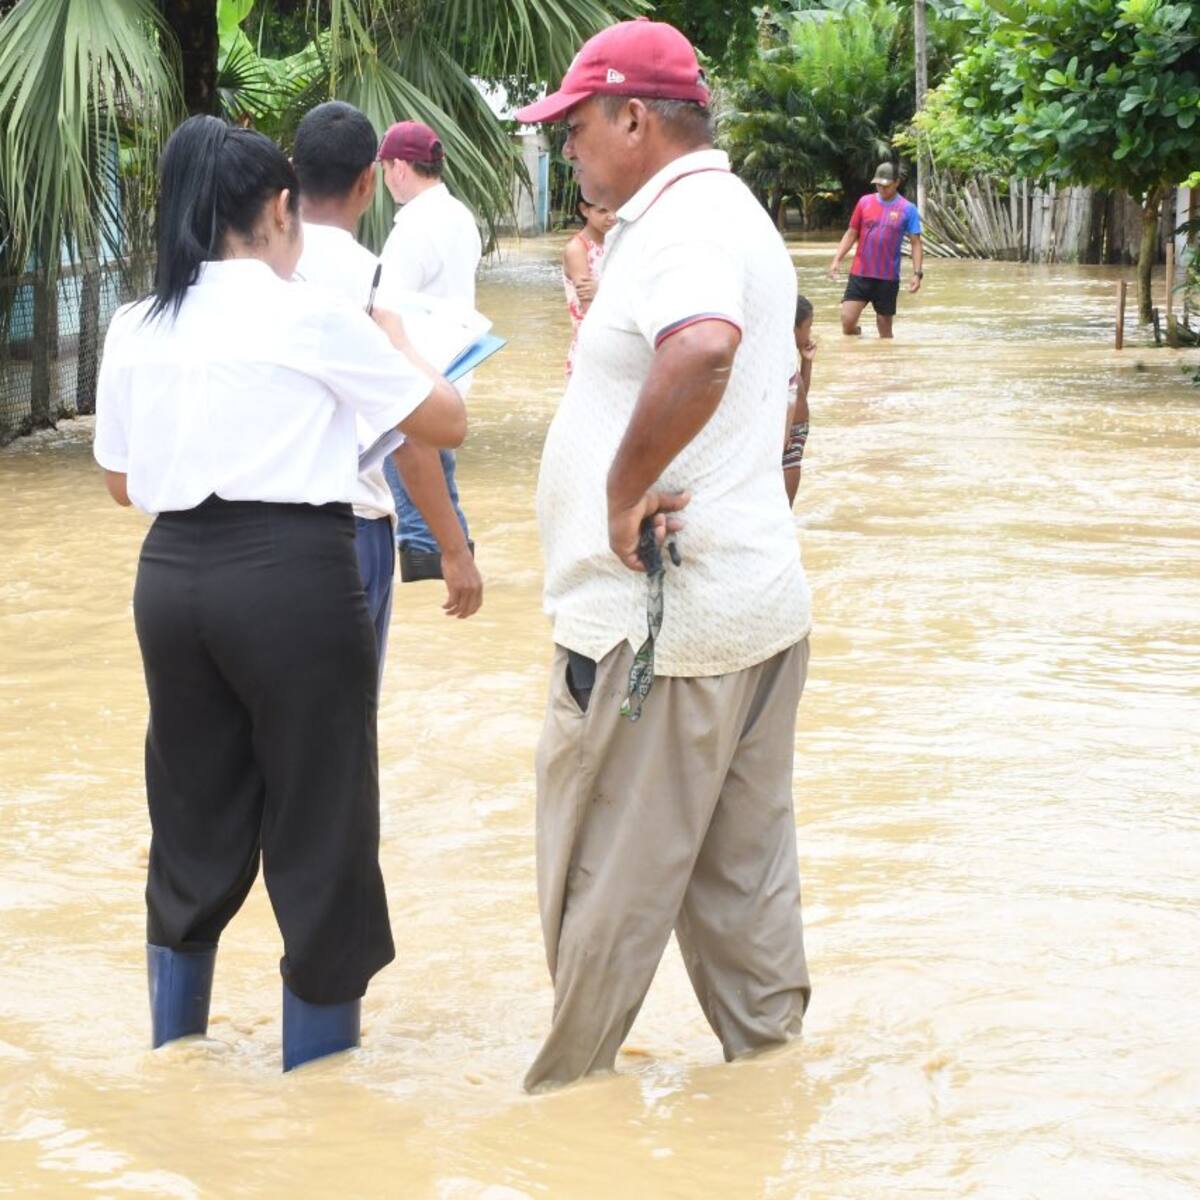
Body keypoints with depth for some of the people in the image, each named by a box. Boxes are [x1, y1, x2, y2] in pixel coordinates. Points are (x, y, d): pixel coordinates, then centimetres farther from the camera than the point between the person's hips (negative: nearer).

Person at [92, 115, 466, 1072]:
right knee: (320, 835, 5)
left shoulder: (135, 328, 7)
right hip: (293, 575, -6)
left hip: (173, 576, 6)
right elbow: (448, 422, -1)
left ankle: (173, 1064, 28)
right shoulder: (311, 316, -7)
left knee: (193, 827, 18)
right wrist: (392, 339, 17)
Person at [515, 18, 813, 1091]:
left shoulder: (682, 224, -17)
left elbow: (702, 349, -38)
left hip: (657, 622, -10)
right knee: (743, 881, 14)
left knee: (605, 889, 1)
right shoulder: (734, 216, 17)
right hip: (757, 601, 10)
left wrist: (623, 489, -28)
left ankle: (561, 1102, 10)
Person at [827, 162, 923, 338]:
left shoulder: (907, 209, -2)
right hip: (860, 273, 2)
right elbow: (851, 233, 10)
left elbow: (916, 243, -1)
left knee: (884, 326, 6)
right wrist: (837, 259, 0)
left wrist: (917, 273, -12)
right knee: (847, 319, -8)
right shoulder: (865, 202, 4)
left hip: (888, 277, -1)